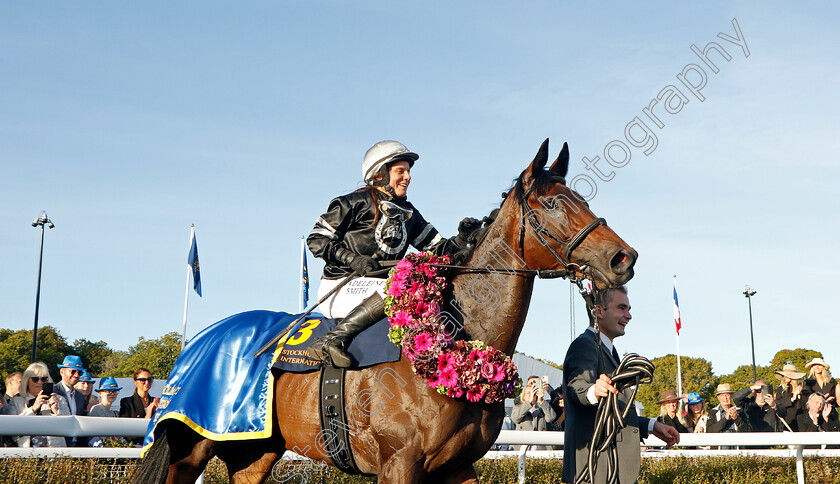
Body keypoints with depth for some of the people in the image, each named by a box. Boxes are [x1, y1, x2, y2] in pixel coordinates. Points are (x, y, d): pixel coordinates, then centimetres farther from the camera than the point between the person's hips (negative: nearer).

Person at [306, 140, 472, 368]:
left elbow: (438, 250, 13)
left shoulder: (409, 214, 16)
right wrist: (353, 259, -18)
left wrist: (462, 239, -7)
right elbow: (317, 240, -5)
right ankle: (331, 340, -33)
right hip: (339, 288, -7)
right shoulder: (357, 203, -3)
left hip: (382, 285, 7)